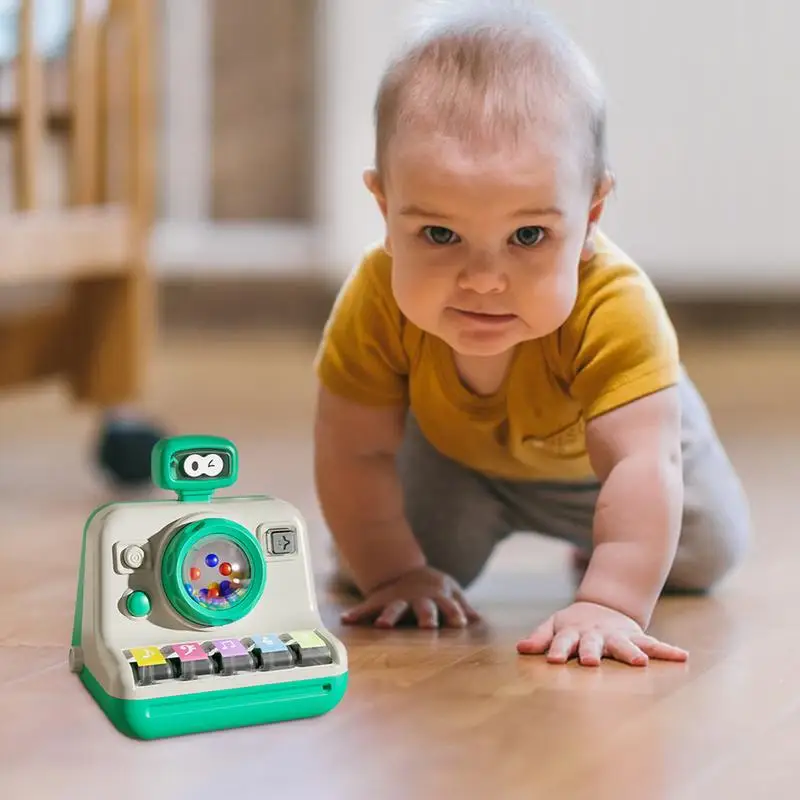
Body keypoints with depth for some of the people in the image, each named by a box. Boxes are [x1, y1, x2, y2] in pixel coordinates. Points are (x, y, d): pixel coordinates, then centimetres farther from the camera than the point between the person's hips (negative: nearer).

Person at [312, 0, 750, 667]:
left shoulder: (615, 310, -49)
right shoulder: (377, 304, -41)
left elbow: (639, 463, -54)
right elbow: (356, 453, -30)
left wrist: (611, 603, -62)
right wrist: (395, 572, -29)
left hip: (588, 451, 0)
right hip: (455, 449, 1)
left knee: (705, 554, 13)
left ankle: (580, 530, 44)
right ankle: (487, 525, 32)